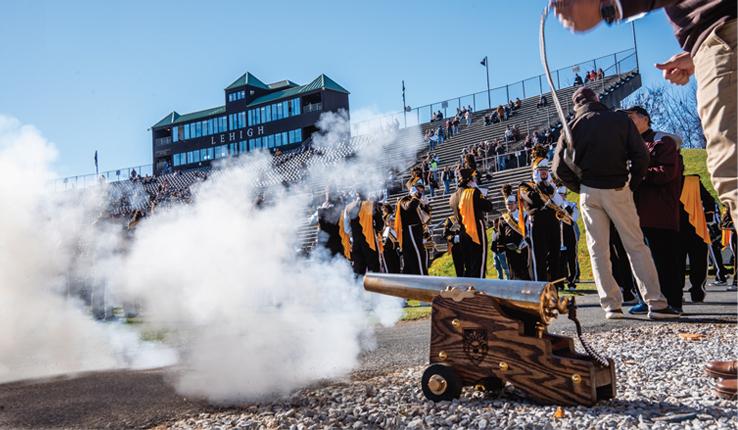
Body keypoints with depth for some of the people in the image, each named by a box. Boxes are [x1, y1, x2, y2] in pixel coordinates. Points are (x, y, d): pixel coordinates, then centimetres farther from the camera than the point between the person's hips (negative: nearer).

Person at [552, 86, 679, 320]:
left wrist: (581, 188, 10)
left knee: (598, 250, 6)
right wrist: (633, 185, 7)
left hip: (590, 192, 1)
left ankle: (611, 305, 4)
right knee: (636, 246, 3)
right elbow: (640, 156, -4)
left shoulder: (574, 126, 4)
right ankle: (656, 304, 0)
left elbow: (560, 168, -2)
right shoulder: (621, 119, 3)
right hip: (618, 189, 0)